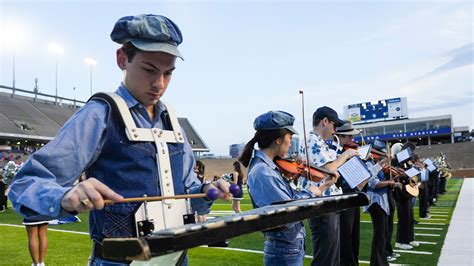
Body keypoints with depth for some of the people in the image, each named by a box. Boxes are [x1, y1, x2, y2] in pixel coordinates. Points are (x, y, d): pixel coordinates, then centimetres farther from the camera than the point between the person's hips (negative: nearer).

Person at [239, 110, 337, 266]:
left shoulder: (269, 167, 4)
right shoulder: (262, 172, -24)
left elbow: (293, 199, 10)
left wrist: (322, 187, 12)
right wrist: (309, 193, -11)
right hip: (285, 253, -9)